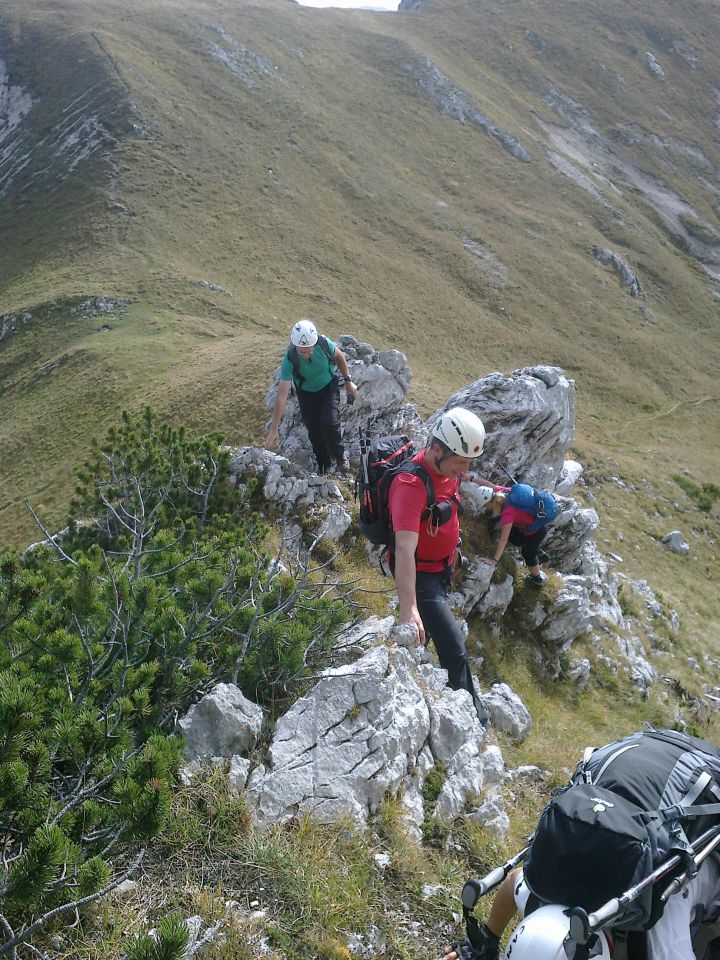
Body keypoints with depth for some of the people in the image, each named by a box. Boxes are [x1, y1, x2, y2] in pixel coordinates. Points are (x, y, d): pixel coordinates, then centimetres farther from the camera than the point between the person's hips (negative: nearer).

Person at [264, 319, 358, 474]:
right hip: (306, 394, 0)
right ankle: (323, 467, 26)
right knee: (314, 432, 1)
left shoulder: (324, 343, -31)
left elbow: (339, 356, -4)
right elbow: (282, 395, -33)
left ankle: (340, 458, 8)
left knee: (329, 423, -19)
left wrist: (348, 381, 3)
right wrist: (274, 429, -34)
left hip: (329, 387, 0)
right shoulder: (290, 360, -34)